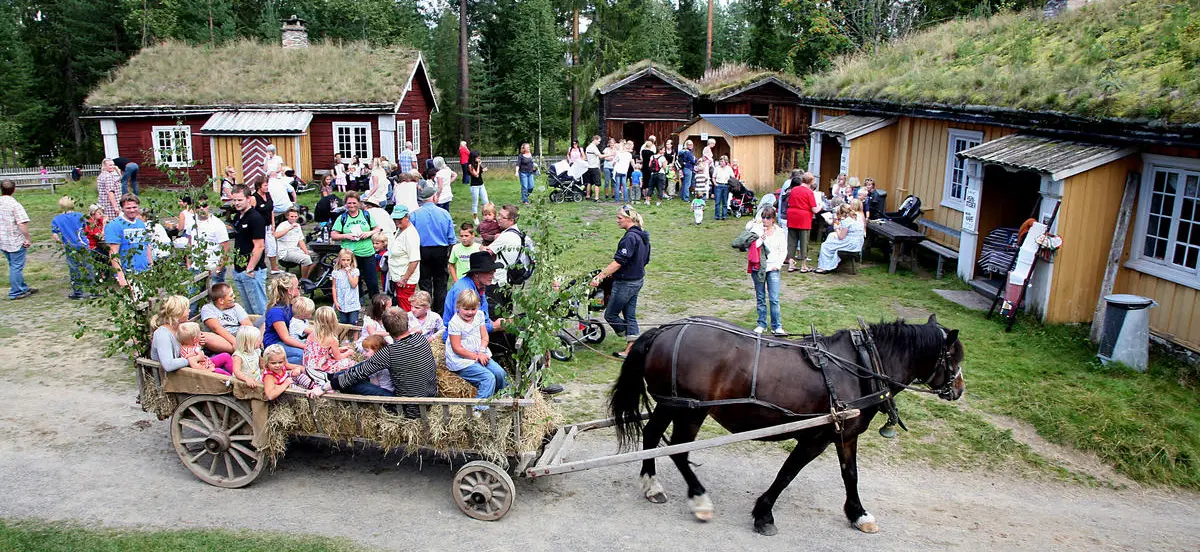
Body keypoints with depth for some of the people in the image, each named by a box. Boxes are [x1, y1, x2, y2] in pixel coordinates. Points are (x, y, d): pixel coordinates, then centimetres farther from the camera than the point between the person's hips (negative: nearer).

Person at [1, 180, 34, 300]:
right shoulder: (15, 205, -17)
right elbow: (22, 224, -23)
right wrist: (27, 239, -14)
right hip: (16, 241, -7)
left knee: (14, 266, 19)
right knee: (16, 267, 2)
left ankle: (23, 288, 30)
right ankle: (15, 293, 7)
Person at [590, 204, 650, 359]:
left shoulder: (630, 237, -22)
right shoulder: (642, 236, 8)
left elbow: (618, 262, -28)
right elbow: (645, 260, 17)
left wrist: (599, 277, -28)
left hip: (626, 283, -10)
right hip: (637, 280, 10)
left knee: (610, 314, 4)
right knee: (630, 315, 13)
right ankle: (631, 348, 15)